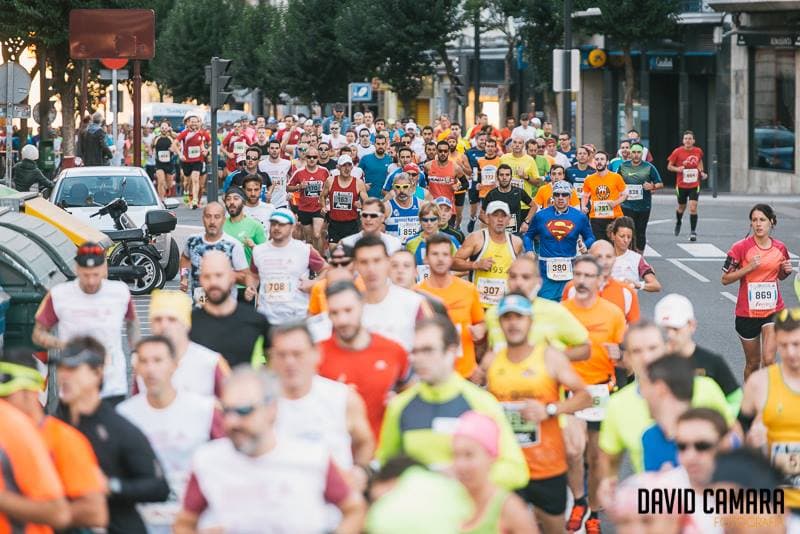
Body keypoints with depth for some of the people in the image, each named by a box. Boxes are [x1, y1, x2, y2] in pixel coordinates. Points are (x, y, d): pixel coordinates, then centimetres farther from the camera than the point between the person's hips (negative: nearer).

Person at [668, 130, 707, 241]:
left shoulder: (698, 151, -1)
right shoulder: (677, 152, -8)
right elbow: (669, 166, -1)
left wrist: (702, 172, 5)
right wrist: (677, 169, -21)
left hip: (694, 185, 0)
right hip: (681, 185, 0)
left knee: (693, 208, -13)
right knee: (682, 207, 16)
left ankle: (693, 231, -6)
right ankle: (678, 222, 48)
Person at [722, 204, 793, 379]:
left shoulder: (780, 248, 1)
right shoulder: (741, 248, -10)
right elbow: (725, 279, -8)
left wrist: (786, 270, -5)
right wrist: (749, 268, -21)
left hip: (773, 311, 1)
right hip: (747, 312, -1)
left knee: (768, 360, -14)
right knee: (753, 363, 11)